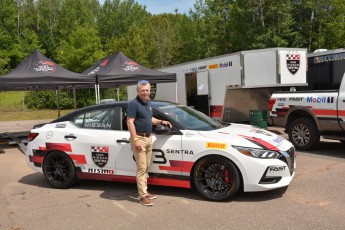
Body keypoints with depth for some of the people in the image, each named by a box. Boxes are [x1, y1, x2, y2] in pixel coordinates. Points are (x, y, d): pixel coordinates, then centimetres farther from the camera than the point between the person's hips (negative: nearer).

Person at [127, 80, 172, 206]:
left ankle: (145, 191, 23)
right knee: (141, 168, -7)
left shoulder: (147, 103, 15)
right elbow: (130, 122, -18)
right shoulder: (133, 104, -12)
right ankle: (142, 195, -2)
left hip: (148, 138, 9)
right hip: (139, 138, -9)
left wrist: (161, 122, 14)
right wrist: (136, 140, -23)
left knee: (146, 167, 13)